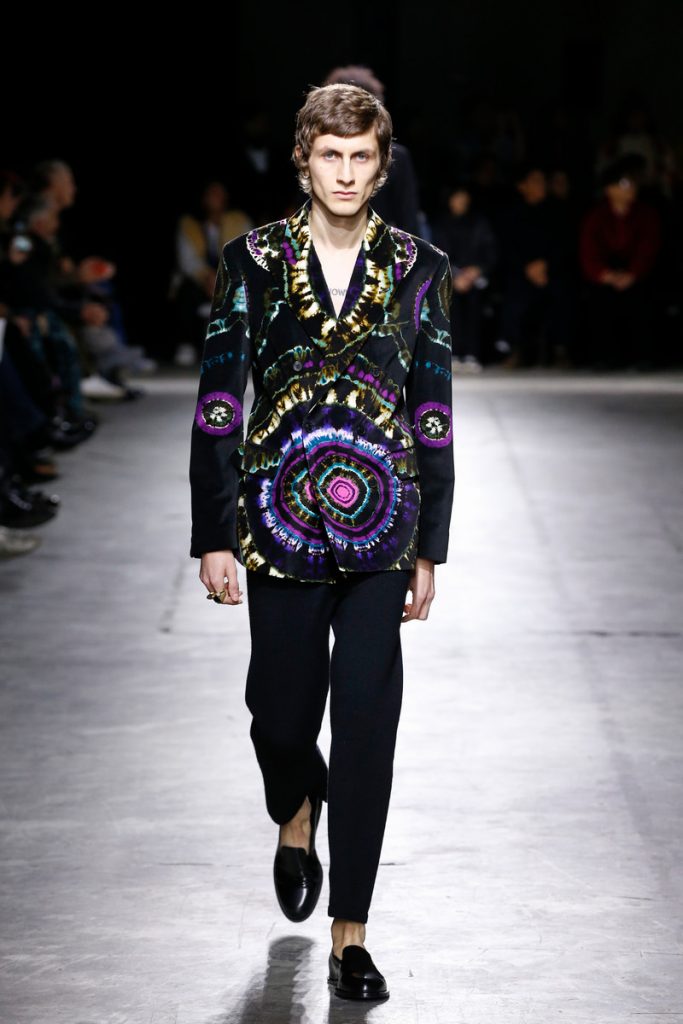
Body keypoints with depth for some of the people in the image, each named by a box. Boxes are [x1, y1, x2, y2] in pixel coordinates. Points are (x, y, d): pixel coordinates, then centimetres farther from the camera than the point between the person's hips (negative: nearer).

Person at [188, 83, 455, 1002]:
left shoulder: (418, 268, 3)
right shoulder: (254, 260, 1)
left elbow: (434, 410, 7)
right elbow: (217, 400, 1)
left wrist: (429, 547, 6)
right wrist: (214, 535, -3)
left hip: (381, 523, 0)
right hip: (279, 515, 0)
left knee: (367, 720, -4)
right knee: (283, 712, 6)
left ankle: (350, 933, 4)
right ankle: (298, 817, 44)